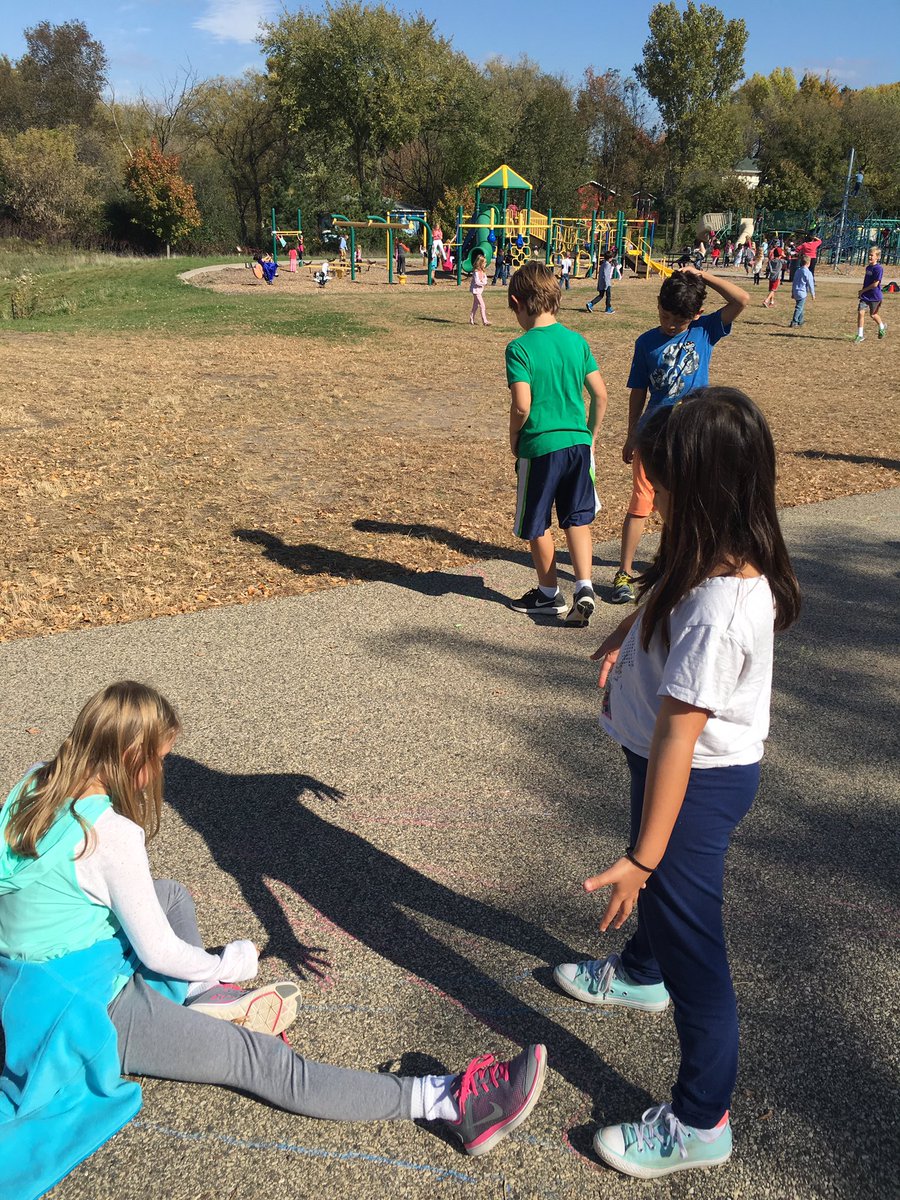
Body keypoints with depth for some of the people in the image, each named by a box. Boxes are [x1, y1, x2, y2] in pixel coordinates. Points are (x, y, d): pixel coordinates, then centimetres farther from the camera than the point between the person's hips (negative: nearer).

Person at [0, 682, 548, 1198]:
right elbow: (158, 952, -18)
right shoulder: (111, 833, -26)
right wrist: (226, 965, 1)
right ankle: (451, 1103, -14)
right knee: (262, 1059, -14)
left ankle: (205, 1003, 22)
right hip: (84, 1013, -8)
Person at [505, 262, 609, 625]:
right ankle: (584, 588, 5)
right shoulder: (576, 340, 3)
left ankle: (549, 593, 25)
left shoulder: (519, 348, -13)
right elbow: (600, 394, 5)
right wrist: (591, 433, 17)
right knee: (577, 520, 16)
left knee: (538, 525, 13)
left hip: (539, 446, -5)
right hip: (578, 442, 5)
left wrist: (514, 439, -2)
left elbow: (521, 406, -19)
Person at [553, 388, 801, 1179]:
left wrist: (644, 856, -28)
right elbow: (666, 602, 17)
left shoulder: (717, 608, -35)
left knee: (692, 943, 7)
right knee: (666, 899, 34)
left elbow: (678, 736, -33)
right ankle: (639, 974, 64)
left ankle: (700, 1124, 28)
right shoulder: (733, 562, -6)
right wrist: (626, 633, 1)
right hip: (696, 764, 9)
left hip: (698, 781, -9)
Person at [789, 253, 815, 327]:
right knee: (799, 308, -6)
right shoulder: (808, 273, -13)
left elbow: (794, 283, 16)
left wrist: (792, 293, 24)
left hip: (796, 292, 8)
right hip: (802, 293, -8)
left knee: (800, 307, 20)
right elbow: (810, 285, -9)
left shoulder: (797, 271, 9)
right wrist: (813, 294, 0)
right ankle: (794, 322, -12)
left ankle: (800, 321, 27)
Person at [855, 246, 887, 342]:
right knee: (861, 313, -8)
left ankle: (882, 327, 40)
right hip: (865, 296, 6)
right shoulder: (868, 267, 7)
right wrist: (862, 291, 6)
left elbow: (875, 284, -20)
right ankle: (860, 335, -3)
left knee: (873, 315, 10)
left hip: (875, 296, -6)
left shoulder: (878, 268, -17)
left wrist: (863, 290, -14)